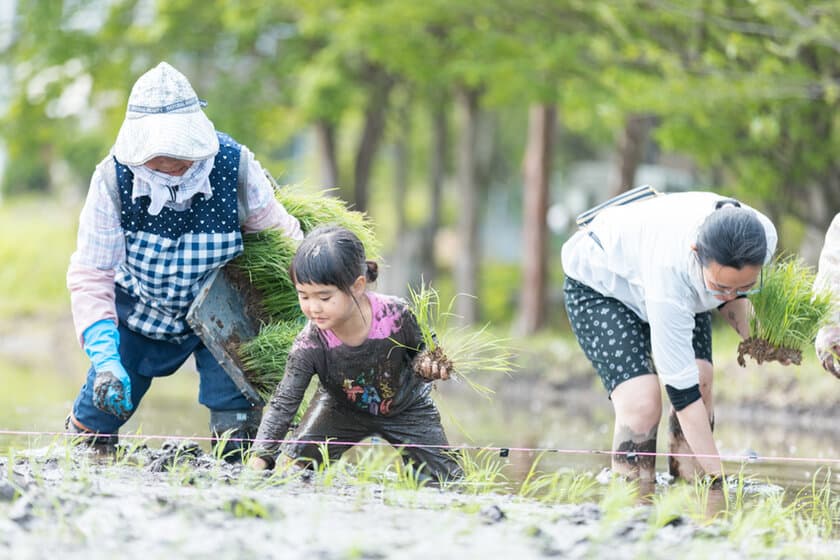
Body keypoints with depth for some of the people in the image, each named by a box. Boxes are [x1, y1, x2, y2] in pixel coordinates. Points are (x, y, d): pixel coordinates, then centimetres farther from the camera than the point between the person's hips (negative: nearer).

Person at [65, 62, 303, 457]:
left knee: (236, 430, -17)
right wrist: (105, 360, -34)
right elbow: (90, 276, -23)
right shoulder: (114, 179, -27)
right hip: (139, 313, 1)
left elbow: (280, 237, -10)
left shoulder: (235, 168, -28)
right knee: (97, 415, 6)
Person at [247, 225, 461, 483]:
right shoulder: (309, 345, -34)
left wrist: (425, 364, -36)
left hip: (406, 407, 0)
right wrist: (259, 458, -45)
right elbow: (283, 404, -33)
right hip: (342, 409, 0)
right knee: (294, 465, -13)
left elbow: (421, 347, -12)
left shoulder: (396, 315, -34)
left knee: (445, 479, -4)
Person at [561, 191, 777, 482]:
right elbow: (680, 387, -39)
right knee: (641, 402, -23)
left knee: (701, 383, -14)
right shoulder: (669, 270, -46)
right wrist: (716, 471, -38)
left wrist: (749, 330, -24)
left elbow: (733, 295, -3)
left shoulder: (764, 236, -30)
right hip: (599, 284, -6)